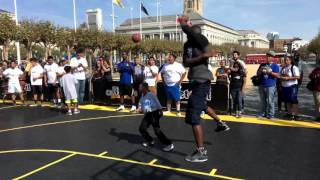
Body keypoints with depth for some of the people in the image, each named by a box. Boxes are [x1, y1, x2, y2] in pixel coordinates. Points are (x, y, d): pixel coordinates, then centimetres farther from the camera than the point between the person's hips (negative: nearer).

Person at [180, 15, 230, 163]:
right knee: (201, 105, 33)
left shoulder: (203, 42, -15)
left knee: (193, 116, -12)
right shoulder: (187, 45, 6)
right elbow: (186, 63, -9)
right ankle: (221, 123, 54)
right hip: (196, 80, 10)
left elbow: (190, 31, -33)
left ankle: (201, 153, -5)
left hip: (202, 81, -10)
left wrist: (183, 22, -14)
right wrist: (203, 56, -21)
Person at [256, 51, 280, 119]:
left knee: (270, 101, -5)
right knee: (262, 101, 12)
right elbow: (257, 74, 14)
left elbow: (278, 75, -7)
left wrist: (270, 72, -19)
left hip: (270, 86, -4)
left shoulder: (275, 66, 2)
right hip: (262, 85, 5)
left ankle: (270, 114, 4)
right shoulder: (262, 65, 15)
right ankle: (262, 113, 22)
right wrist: (260, 71, -7)